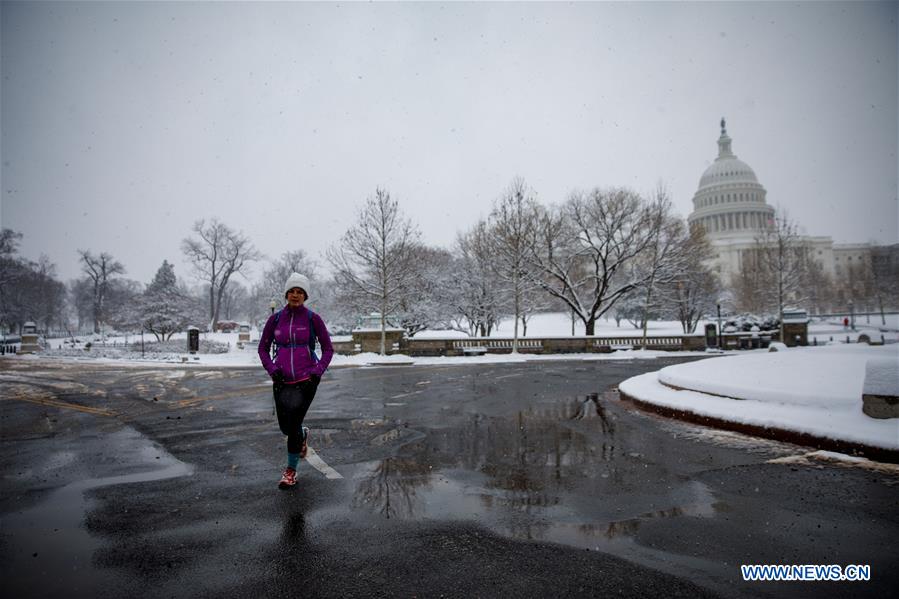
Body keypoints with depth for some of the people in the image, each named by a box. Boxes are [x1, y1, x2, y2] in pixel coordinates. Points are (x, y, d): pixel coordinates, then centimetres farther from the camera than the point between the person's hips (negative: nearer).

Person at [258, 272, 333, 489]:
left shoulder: (313, 319, -3)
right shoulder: (275, 319, 2)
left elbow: (328, 349, 3)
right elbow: (263, 349, 11)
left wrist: (317, 372, -8)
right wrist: (272, 369, -4)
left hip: (306, 380, -3)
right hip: (282, 380, 3)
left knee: (293, 423, -7)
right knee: (285, 427, 6)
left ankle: (291, 470, 14)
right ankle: (302, 435, 43)